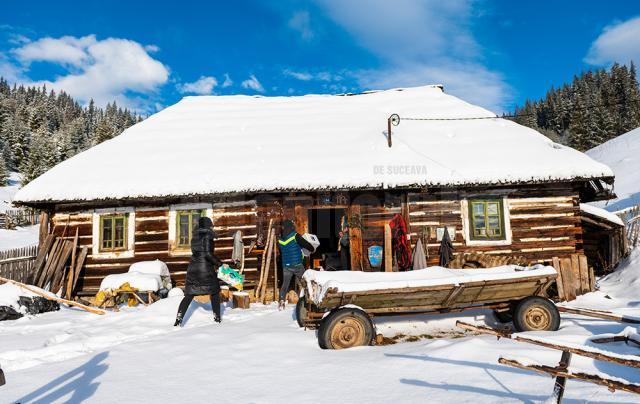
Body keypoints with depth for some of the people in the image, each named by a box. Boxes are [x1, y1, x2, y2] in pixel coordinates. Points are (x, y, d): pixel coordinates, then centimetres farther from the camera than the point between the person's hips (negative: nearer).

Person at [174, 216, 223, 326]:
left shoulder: (195, 237, 13)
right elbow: (208, 254, -20)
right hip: (206, 269, -6)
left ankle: (179, 318, -1)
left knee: (189, 295, 9)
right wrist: (218, 263, -8)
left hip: (193, 268, 6)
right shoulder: (208, 236, -11)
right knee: (214, 292, 13)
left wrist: (214, 263, 18)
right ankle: (217, 317, 17)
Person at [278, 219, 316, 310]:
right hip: (297, 265, -4)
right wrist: (312, 249, 10)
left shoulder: (280, 240, 5)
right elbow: (306, 244, -8)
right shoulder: (295, 236, -12)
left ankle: (282, 301, -6)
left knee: (285, 284, 7)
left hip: (286, 266, 4)